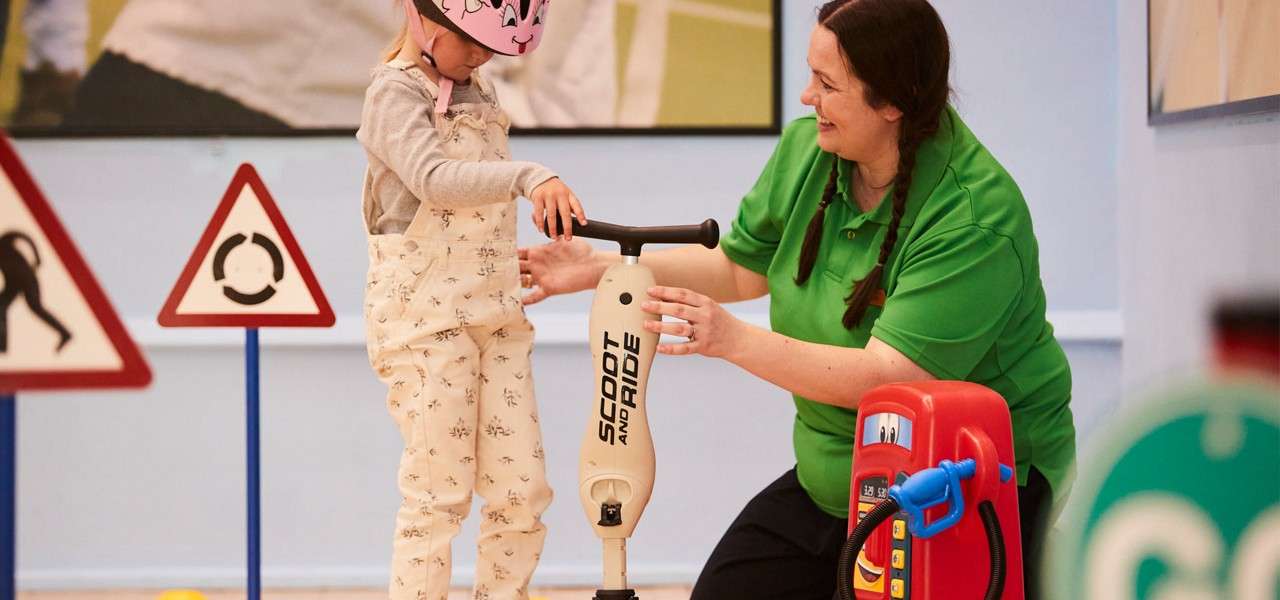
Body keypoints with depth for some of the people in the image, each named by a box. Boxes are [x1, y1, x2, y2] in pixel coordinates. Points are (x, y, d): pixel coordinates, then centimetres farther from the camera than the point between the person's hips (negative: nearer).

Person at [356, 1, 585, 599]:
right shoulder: (395, 92, -10)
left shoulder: (479, 92, 15)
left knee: (522, 491, 4)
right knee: (438, 493, -6)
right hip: (426, 317, -7)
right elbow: (433, 179, -28)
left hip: (495, 313, 7)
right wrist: (530, 177, -40)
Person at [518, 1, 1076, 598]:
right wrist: (604, 267, 6)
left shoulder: (974, 218, -27)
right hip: (834, 479, 7)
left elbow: (889, 376, -32)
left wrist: (736, 341, -35)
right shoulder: (806, 150, -3)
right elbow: (741, 267, 14)